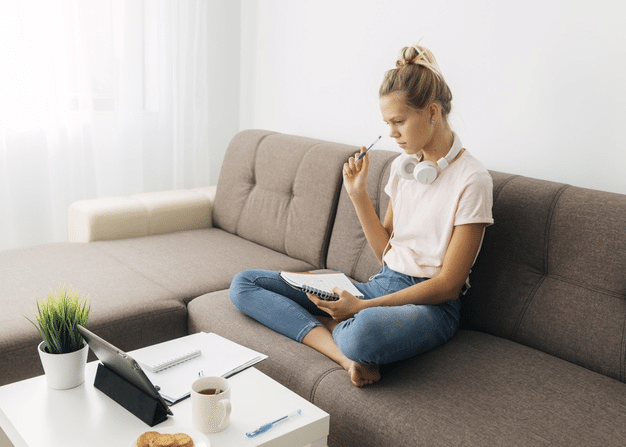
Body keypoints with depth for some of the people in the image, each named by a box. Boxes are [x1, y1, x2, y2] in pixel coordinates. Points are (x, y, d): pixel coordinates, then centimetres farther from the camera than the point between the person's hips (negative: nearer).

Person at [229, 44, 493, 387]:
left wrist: (361, 306, -19)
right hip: (382, 284, 8)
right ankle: (345, 354, -21)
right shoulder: (401, 166, 11)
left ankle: (327, 325, -12)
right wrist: (358, 194, 0)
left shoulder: (472, 180, -11)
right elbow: (387, 252, 12)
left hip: (430, 305, -8)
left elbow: (448, 284, -13)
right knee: (243, 284, -4)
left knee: (366, 329, -47)